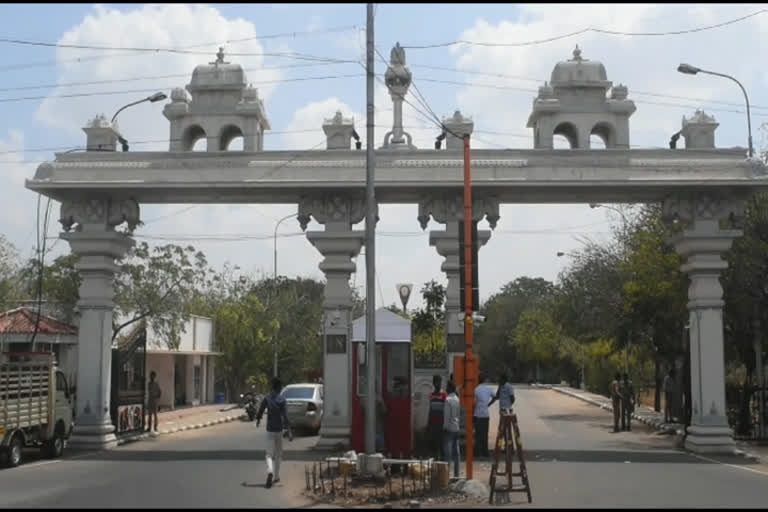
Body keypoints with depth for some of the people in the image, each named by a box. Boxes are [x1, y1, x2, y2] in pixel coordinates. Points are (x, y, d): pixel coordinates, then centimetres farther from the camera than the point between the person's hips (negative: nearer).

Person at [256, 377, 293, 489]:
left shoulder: (266, 398, -2)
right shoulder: (282, 399, -9)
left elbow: (260, 411, 6)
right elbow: (285, 416, -16)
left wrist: (258, 420, 29)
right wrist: (289, 431, -18)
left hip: (269, 430, 1)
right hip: (279, 429, -1)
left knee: (269, 454, -2)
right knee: (278, 453, 16)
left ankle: (270, 471, -29)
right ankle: (276, 476, 24)